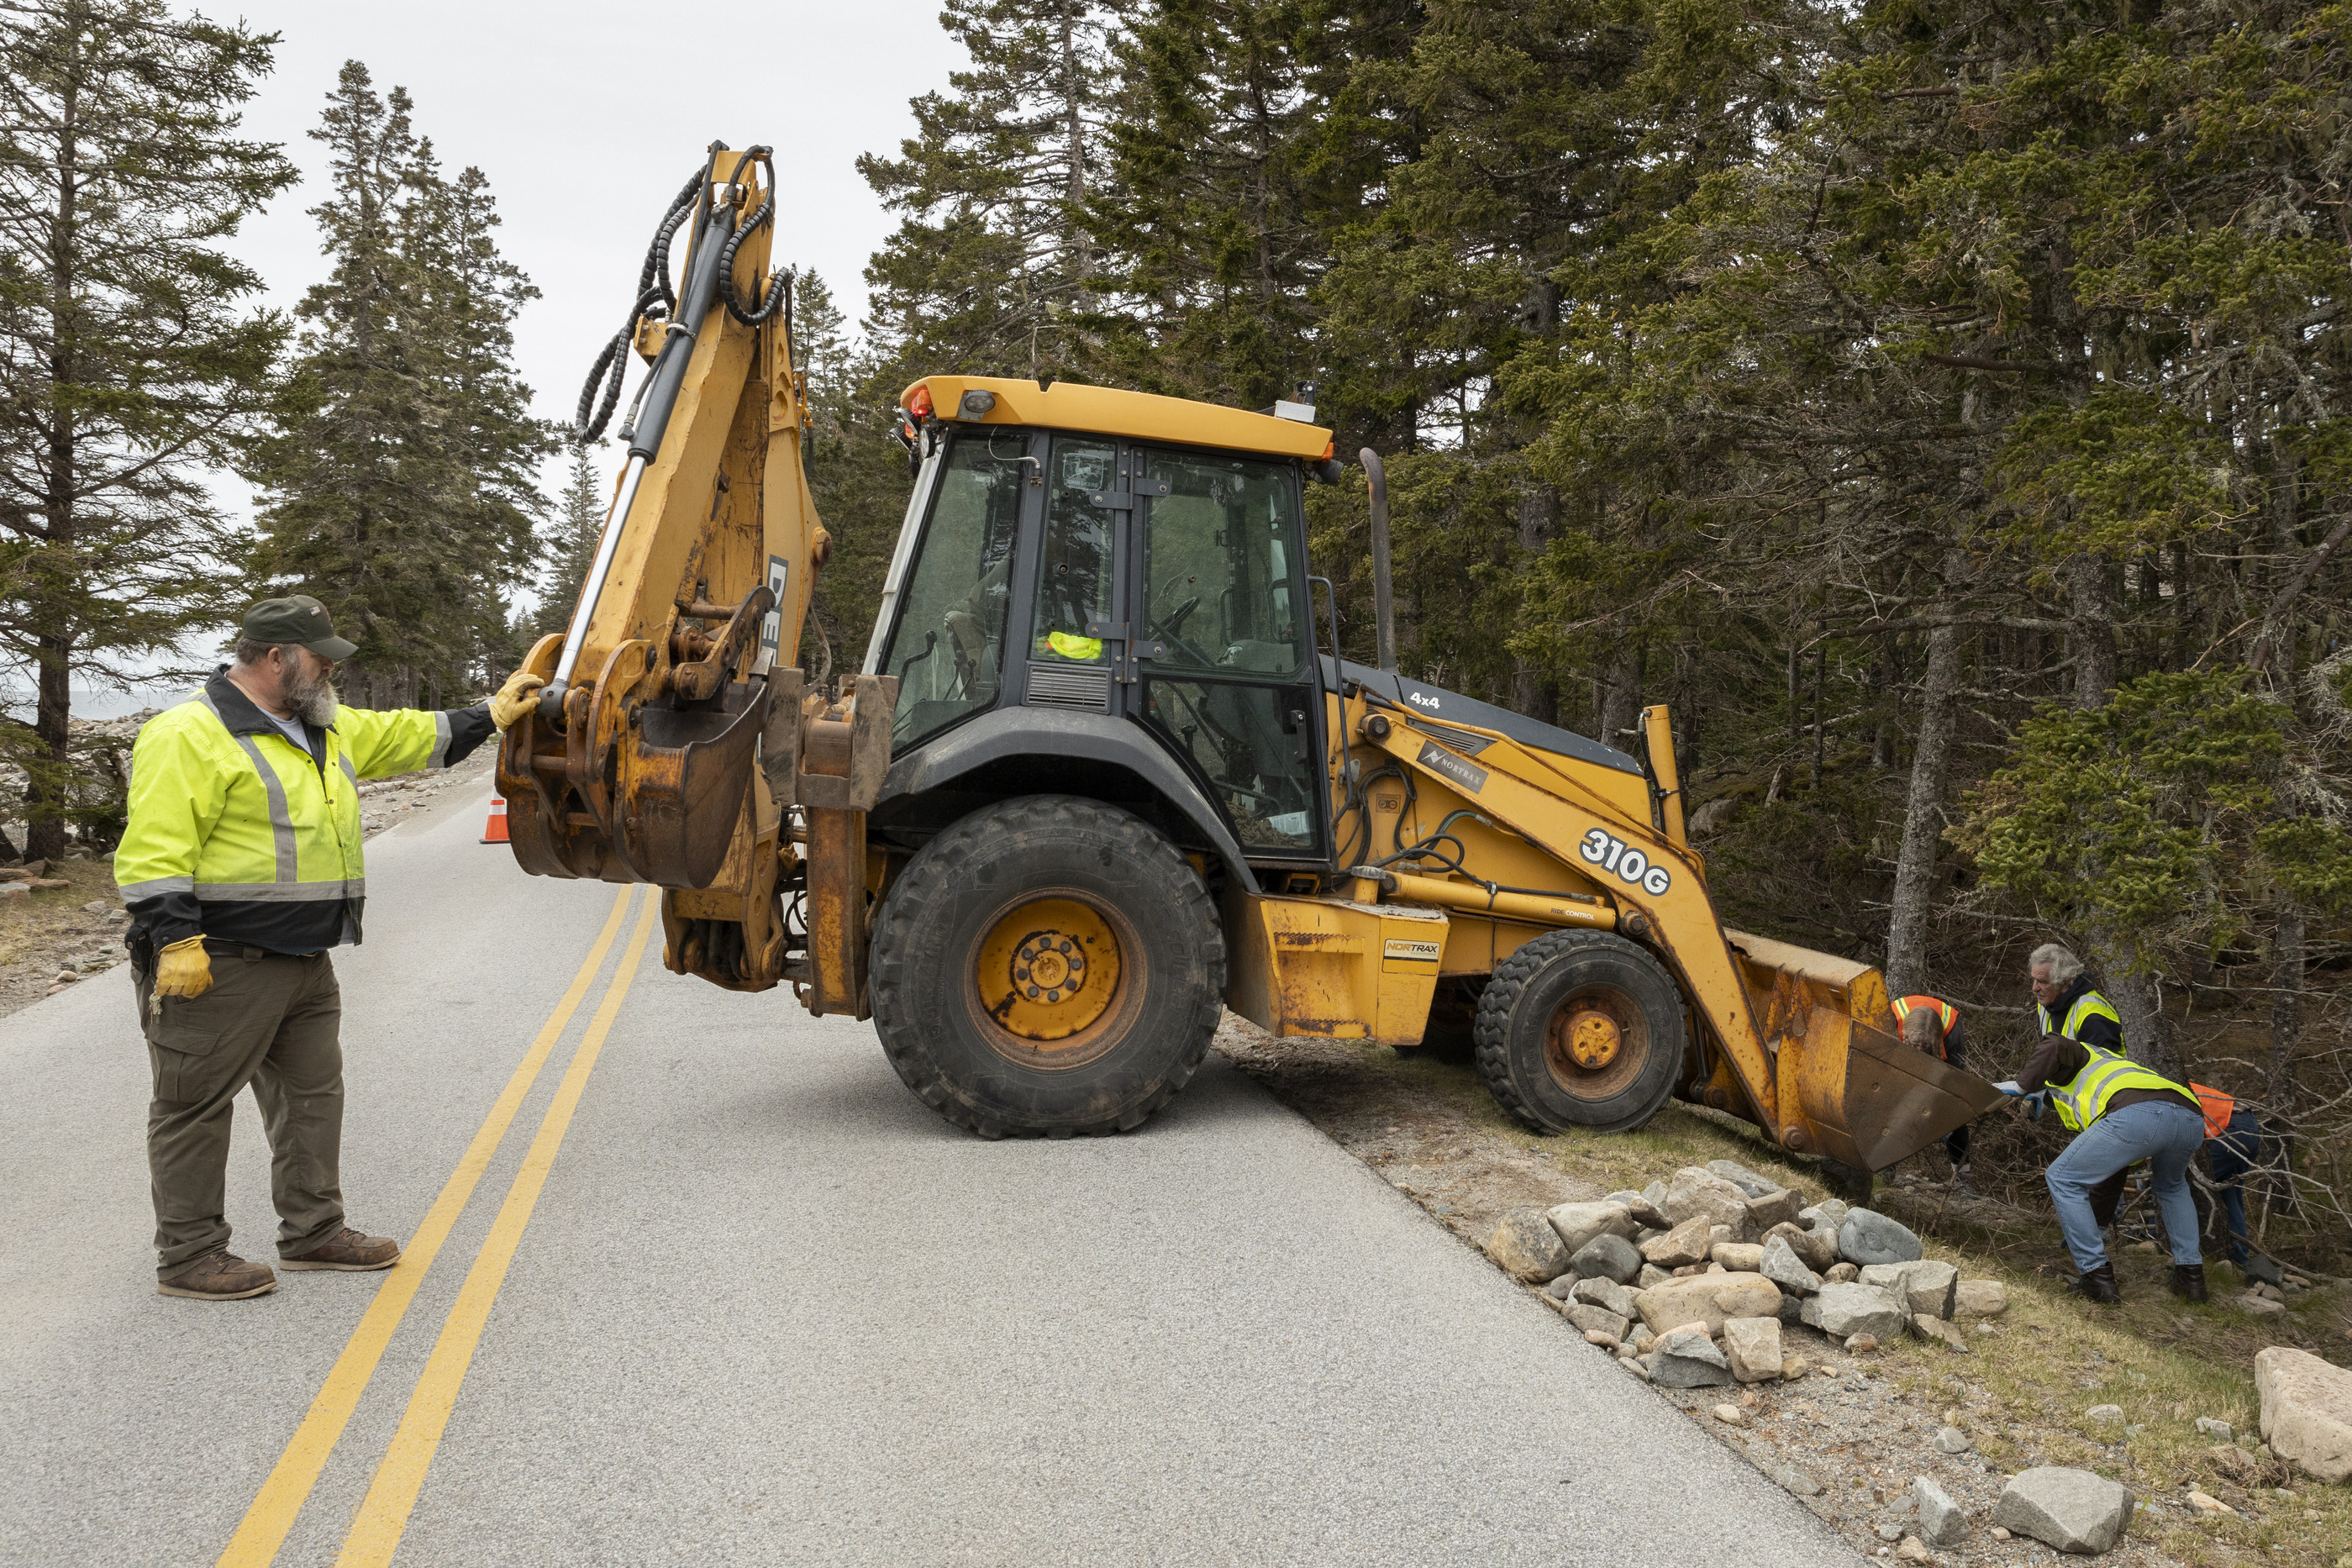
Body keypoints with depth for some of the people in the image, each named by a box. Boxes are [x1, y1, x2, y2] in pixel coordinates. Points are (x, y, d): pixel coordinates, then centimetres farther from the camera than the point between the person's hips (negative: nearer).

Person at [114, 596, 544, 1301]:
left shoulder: (323, 729, 14)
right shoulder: (189, 736, -14)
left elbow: (404, 736, 26)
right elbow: (153, 851, -19)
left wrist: (492, 714, 26)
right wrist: (174, 940, -24)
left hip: (303, 958, 9)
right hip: (219, 964, -9)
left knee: (312, 1091, 15)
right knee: (197, 1105, 2)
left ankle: (313, 1231, 27)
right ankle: (188, 1257, 12)